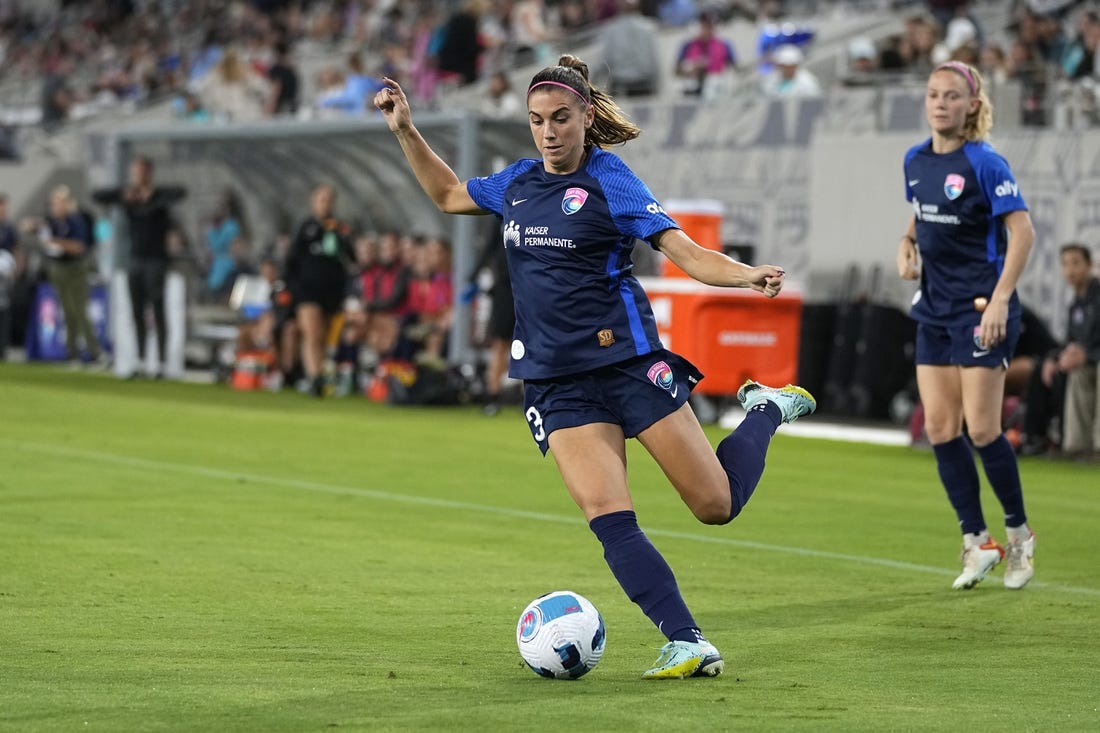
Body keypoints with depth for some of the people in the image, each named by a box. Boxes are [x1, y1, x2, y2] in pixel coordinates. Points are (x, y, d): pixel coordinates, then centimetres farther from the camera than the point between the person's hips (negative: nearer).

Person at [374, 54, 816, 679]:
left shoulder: (610, 181, -5)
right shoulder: (517, 183, 11)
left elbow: (686, 252, -13)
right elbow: (449, 195, 31)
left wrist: (748, 275, -30)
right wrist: (406, 130, 23)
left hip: (627, 362, -4)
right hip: (556, 382, 4)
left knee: (715, 505, -1)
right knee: (608, 517, -15)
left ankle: (767, 411, 29)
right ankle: (690, 645, -13)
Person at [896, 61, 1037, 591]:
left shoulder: (984, 163, -13)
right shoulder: (915, 160, 7)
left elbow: (1023, 231, -16)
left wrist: (999, 301, -23)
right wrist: (908, 243, 3)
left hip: (981, 309, -7)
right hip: (935, 309, 7)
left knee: (981, 431, -7)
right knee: (939, 429, 2)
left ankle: (1018, 533, 13)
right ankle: (977, 542, 12)